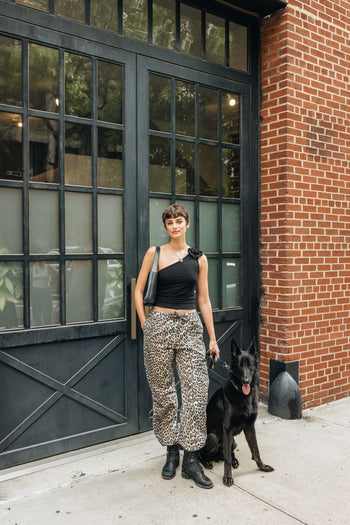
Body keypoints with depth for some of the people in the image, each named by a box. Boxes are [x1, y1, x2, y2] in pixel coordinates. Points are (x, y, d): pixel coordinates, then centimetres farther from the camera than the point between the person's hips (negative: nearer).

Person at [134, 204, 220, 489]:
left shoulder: (199, 259, 7)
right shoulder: (155, 253, 1)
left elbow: (204, 299, 10)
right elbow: (139, 291, 4)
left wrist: (212, 337, 9)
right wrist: (146, 326, -3)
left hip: (190, 326, 2)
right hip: (160, 325, -1)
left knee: (196, 389, -3)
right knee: (163, 391, 7)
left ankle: (191, 459, 9)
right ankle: (172, 452, 24)